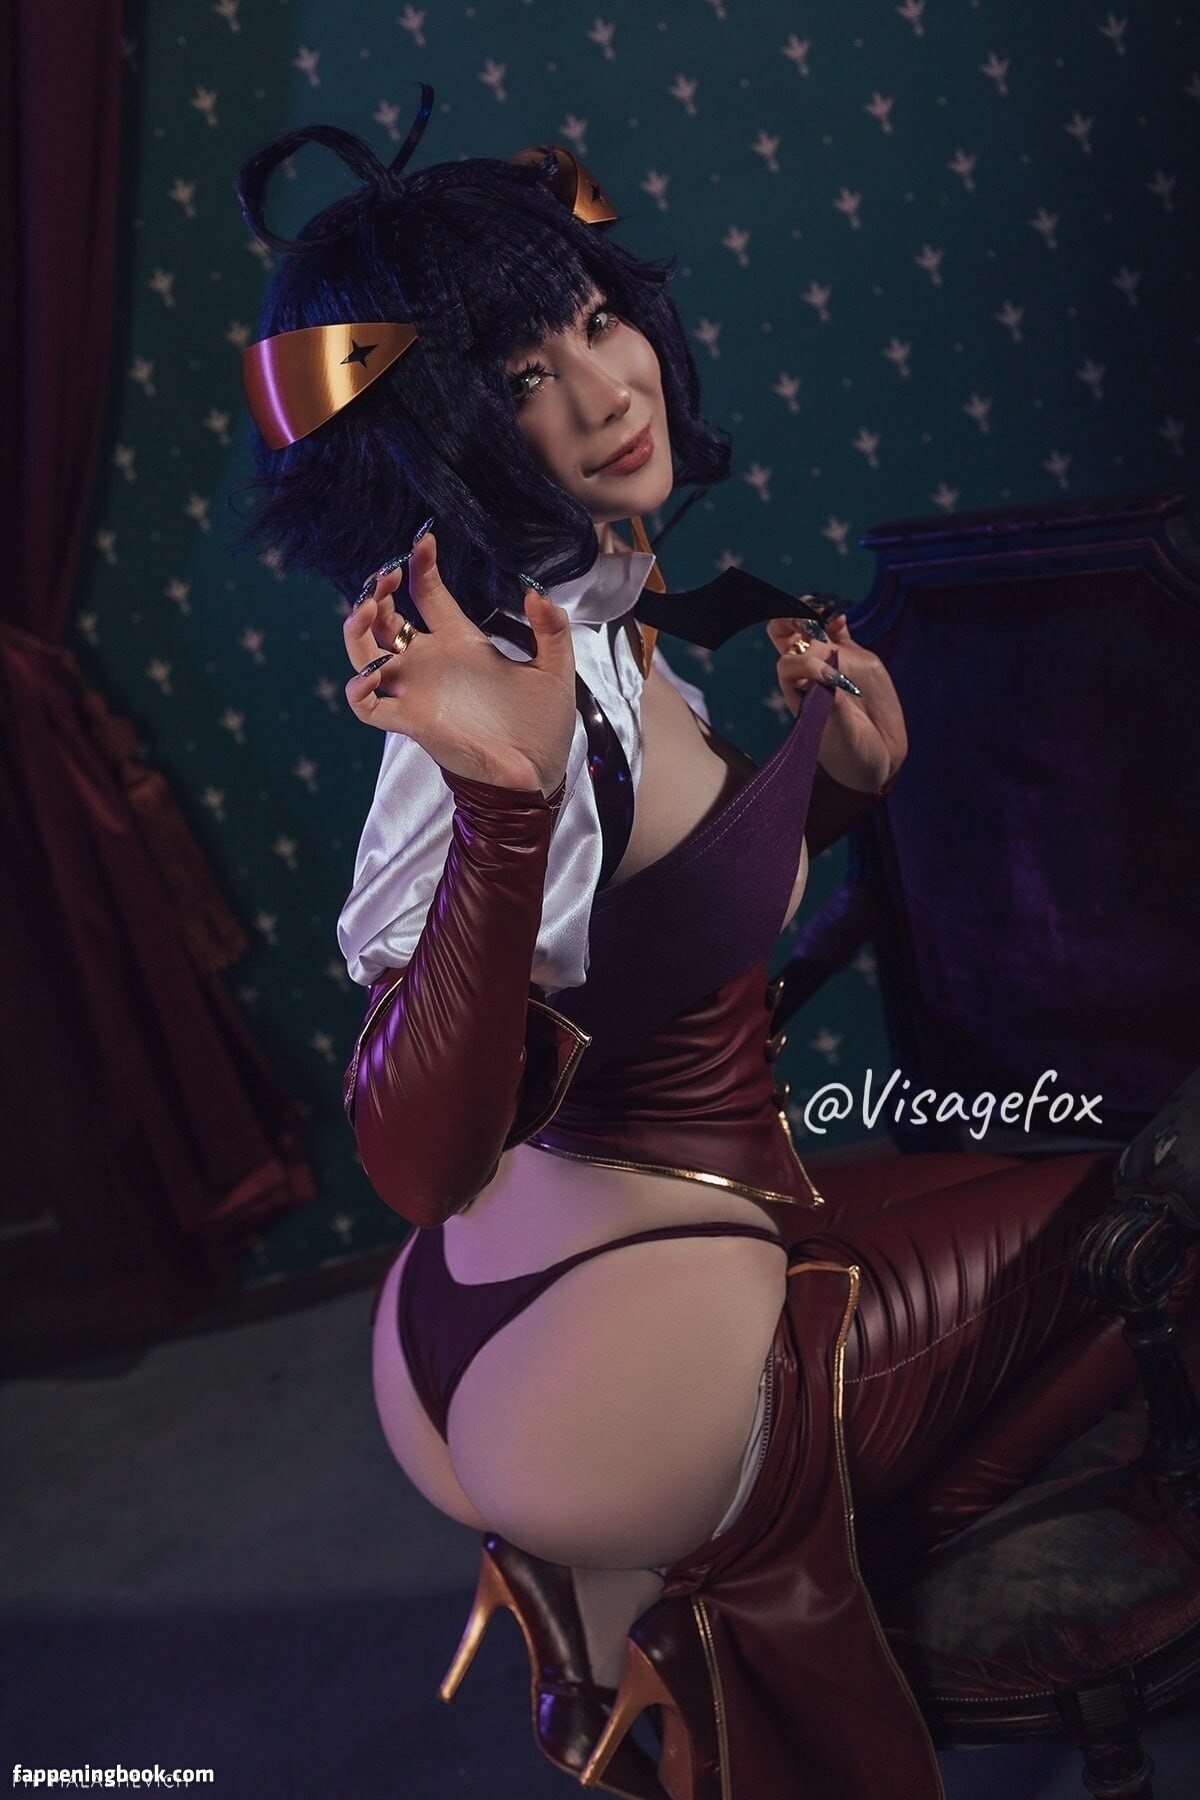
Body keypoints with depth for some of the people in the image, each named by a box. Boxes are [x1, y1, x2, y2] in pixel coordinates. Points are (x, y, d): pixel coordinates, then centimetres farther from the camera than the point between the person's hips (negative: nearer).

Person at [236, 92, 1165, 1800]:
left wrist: (833, 787, 6)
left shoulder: (610, 626, 4)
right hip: (640, 1353, -8)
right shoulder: (524, 691, -25)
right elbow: (422, 1159, -32)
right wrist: (501, 801, -44)